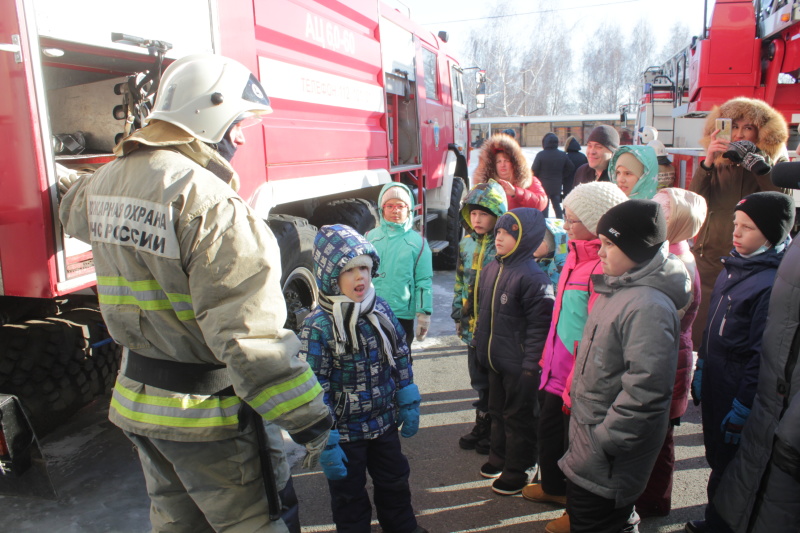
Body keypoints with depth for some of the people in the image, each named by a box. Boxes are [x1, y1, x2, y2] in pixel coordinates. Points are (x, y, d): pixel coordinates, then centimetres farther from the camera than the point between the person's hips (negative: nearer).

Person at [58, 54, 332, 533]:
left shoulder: (109, 181, 2)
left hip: (136, 398, 8)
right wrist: (308, 418, -23)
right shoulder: (210, 203, -26)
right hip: (208, 411, -8)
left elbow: (75, 212, 30)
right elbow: (247, 333, -30)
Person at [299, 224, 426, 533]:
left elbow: (401, 359, 6)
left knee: (395, 484, 25)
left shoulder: (382, 310, -5)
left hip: (385, 424, 5)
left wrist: (408, 406, 9)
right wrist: (325, 443, -18)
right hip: (345, 432, -5)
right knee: (350, 499, 16)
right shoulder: (318, 326, -21)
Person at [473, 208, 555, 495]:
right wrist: (480, 342, 17)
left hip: (519, 365, -8)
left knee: (518, 417, 9)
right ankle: (499, 458, 42)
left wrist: (531, 364, -20)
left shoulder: (533, 276, -21)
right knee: (498, 410, 23)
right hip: (494, 360, 8)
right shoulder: (491, 269, 5)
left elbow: (539, 324, -21)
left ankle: (517, 469, 26)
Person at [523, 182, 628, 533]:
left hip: (578, 380, -9)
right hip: (557, 370, 9)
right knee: (549, 429, 26)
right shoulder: (576, 256, 3)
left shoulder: (604, 268, -26)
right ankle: (552, 487, 51)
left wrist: (576, 386, -20)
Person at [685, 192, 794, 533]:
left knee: (728, 466, 10)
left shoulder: (774, 283, -22)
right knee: (716, 457, 22)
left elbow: (763, 355, -21)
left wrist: (742, 408, -16)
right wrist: (701, 371, 16)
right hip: (715, 382, 8)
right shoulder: (734, 266, 4)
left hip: (739, 390, -8)